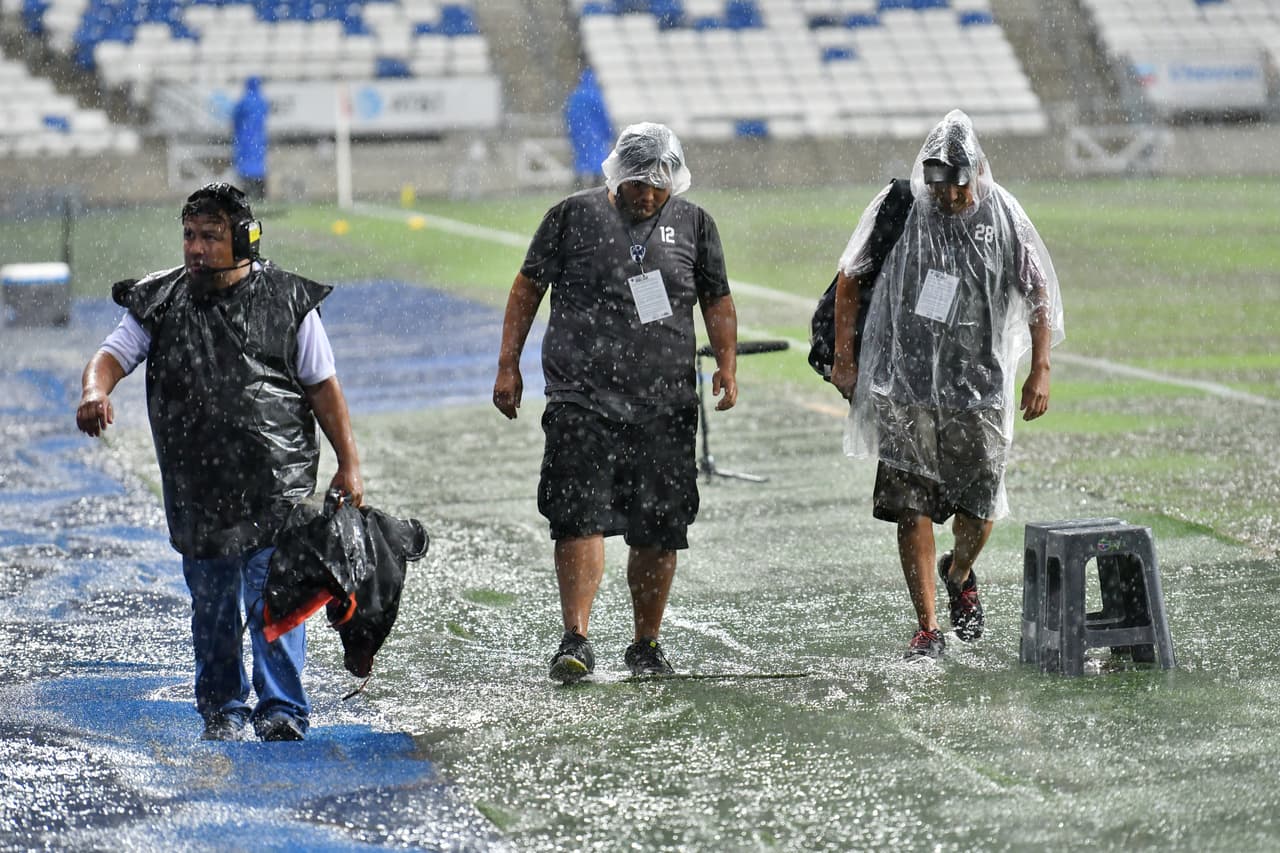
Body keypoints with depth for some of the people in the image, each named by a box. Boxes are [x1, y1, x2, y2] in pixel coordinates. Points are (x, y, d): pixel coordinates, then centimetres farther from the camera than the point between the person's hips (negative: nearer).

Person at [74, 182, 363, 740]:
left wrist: (348, 464, 2)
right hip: (196, 484, 3)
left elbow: (322, 387, 4)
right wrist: (95, 392, -28)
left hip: (276, 480, -3)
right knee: (211, 604, 10)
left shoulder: (287, 300, 1)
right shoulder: (159, 303, 5)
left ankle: (282, 710, -7)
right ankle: (221, 710, 24)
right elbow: (113, 354, -4)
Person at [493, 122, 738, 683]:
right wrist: (508, 366, 4)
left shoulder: (693, 224, 10)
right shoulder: (573, 216, 3)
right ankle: (576, 642, -13)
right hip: (582, 400, -2)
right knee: (580, 519, -13)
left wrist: (727, 364, 2)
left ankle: (646, 644, 18)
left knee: (660, 532, 5)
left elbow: (717, 301, 17)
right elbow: (528, 286, 9)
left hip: (665, 406, 2)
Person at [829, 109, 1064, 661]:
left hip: (980, 386, 1)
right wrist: (844, 359, 3)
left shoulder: (1002, 216, -2)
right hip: (906, 386, -1)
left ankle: (959, 575, 38)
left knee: (979, 509, 4)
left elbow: (1038, 294, 5)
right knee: (912, 510, -5)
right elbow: (850, 281, 7)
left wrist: (1040, 372, -2)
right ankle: (927, 630, 2)